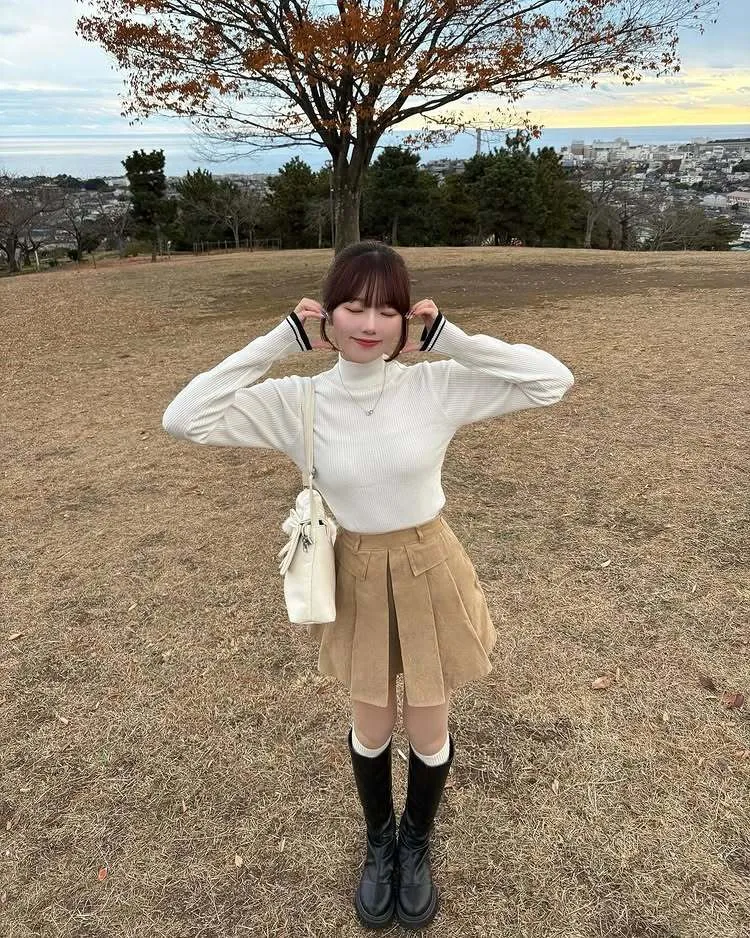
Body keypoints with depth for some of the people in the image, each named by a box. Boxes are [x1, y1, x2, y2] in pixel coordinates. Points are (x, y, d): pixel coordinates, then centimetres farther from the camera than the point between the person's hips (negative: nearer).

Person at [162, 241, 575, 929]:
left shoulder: (437, 385, -14)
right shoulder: (295, 401, -13)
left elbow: (553, 380, -15)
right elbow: (183, 419, -16)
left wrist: (452, 339, -20)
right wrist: (277, 343, -19)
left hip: (429, 572, 0)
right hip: (356, 577, 1)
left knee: (428, 732, 17)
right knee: (371, 729, 20)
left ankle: (417, 844, 51)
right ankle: (379, 843, 53)